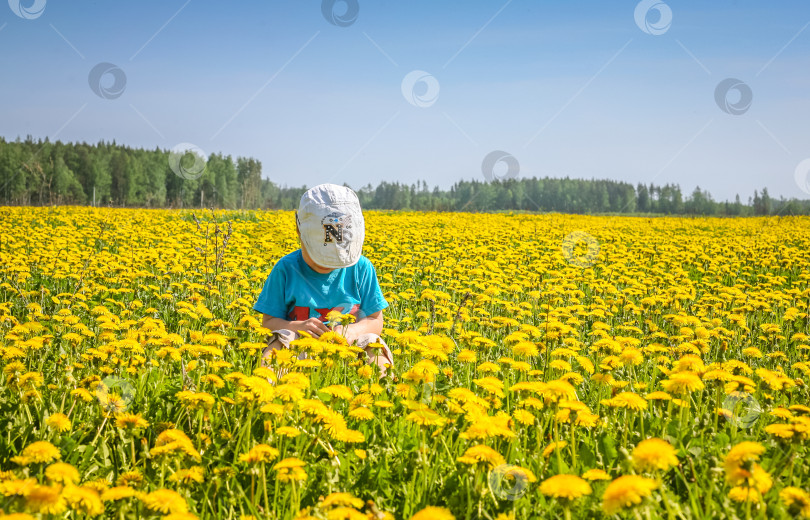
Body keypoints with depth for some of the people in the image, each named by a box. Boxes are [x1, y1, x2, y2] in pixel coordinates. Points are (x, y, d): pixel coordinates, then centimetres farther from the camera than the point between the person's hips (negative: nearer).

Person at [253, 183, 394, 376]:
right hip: (300, 346, 0)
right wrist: (297, 327, -20)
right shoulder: (285, 269, -2)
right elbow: (269, 322, 2)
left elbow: (375, 322, 5)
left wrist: (353, 331, -19)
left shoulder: (361, 268, 1)